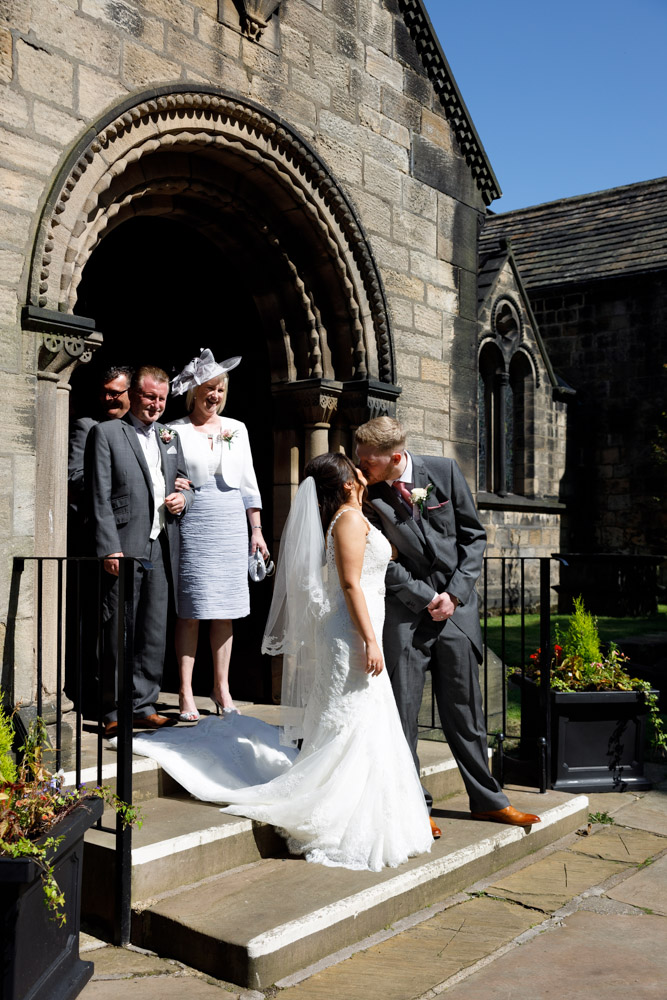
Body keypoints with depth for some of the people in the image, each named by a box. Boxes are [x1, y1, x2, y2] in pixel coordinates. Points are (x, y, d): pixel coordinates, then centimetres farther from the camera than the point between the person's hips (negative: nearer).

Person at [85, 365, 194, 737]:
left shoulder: (170, 437, 18)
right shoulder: (106, 433, 1)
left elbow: (186, 486, 24)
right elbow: (100, 497, -6)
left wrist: (183, 499, -1)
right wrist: (109, 548, -14)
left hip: (162, 548, 5)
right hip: (125, 548, -5)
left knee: (155, 632, 8)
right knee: (119, 631, -1)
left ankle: (144, 705, 18)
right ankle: (116, 711, 10)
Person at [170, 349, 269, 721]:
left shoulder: (237, 429, 13)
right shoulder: (176, 431, 2)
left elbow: (248, 483, 14)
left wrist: (257, 530, 11)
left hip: (231, 525, 4)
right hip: (192, 525, -3)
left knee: (226, 611, 7)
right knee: (191, 612, -2)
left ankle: (222, 687, 18)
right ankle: (186, 693, 6)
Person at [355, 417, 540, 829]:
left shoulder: (445, 471, -4)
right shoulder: (368, 494, -8)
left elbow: (473, 536, 2)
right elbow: (384, 562, -4)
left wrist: (454, 594, -6)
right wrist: (426, 598, -9)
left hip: (456, 606, 1)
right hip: (404, 611, -1)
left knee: (465, 709, 10)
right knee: (402, 712, 1)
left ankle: (488, 799, 25)